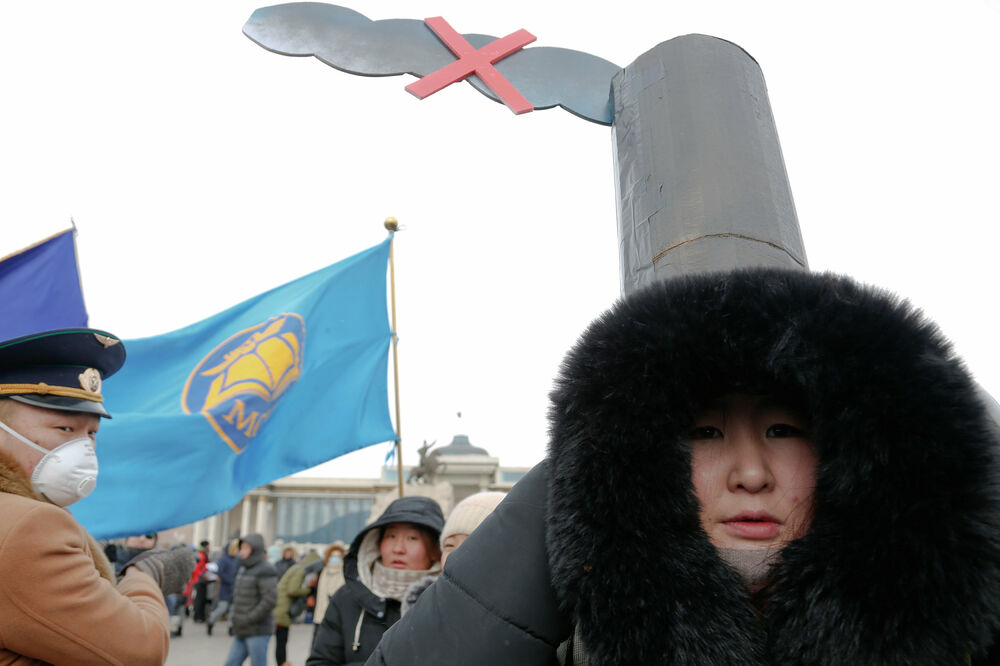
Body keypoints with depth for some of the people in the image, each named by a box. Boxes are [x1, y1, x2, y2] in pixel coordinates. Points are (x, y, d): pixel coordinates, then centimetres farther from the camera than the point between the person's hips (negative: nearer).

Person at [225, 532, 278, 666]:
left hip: (258, 631, -8)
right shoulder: (245, 568, 13)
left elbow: (270, 600, -20)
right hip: (242, 632, 8)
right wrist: (233, 618, 9)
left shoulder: (265, 570, -13)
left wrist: (248, 620, -18)